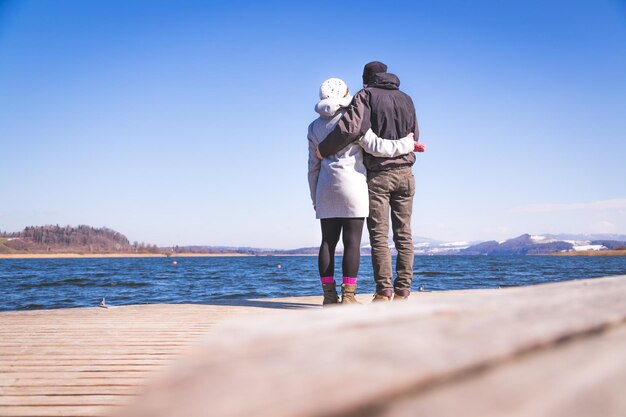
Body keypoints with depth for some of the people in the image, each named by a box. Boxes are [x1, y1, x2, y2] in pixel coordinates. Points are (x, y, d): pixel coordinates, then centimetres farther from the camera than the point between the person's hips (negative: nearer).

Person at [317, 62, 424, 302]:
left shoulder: (366, 96, -4)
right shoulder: (406, 100, 14)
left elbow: (351, 127, -19)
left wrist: (324, 150, -9)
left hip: (378, 175, -4)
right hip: (405, 173, 5)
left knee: (379, 236, -3)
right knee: (403, 235, 6)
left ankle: (384, 292, -7)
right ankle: (402, 291, 4)